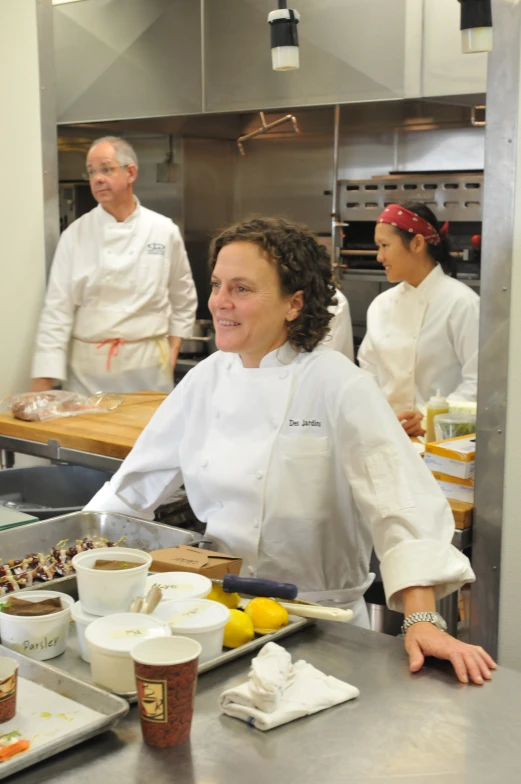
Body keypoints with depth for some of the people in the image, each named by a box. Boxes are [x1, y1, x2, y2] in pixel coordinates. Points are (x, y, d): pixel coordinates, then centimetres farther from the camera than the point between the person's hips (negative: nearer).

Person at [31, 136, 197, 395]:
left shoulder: (164, 231, 1)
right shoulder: (75, 234, -1)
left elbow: (183, 298, 12)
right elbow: (57, 308, -5)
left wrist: (172, 350, 5)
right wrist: (42, 382, -11)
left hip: (148, 365, 0)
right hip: (87, 367, 0)